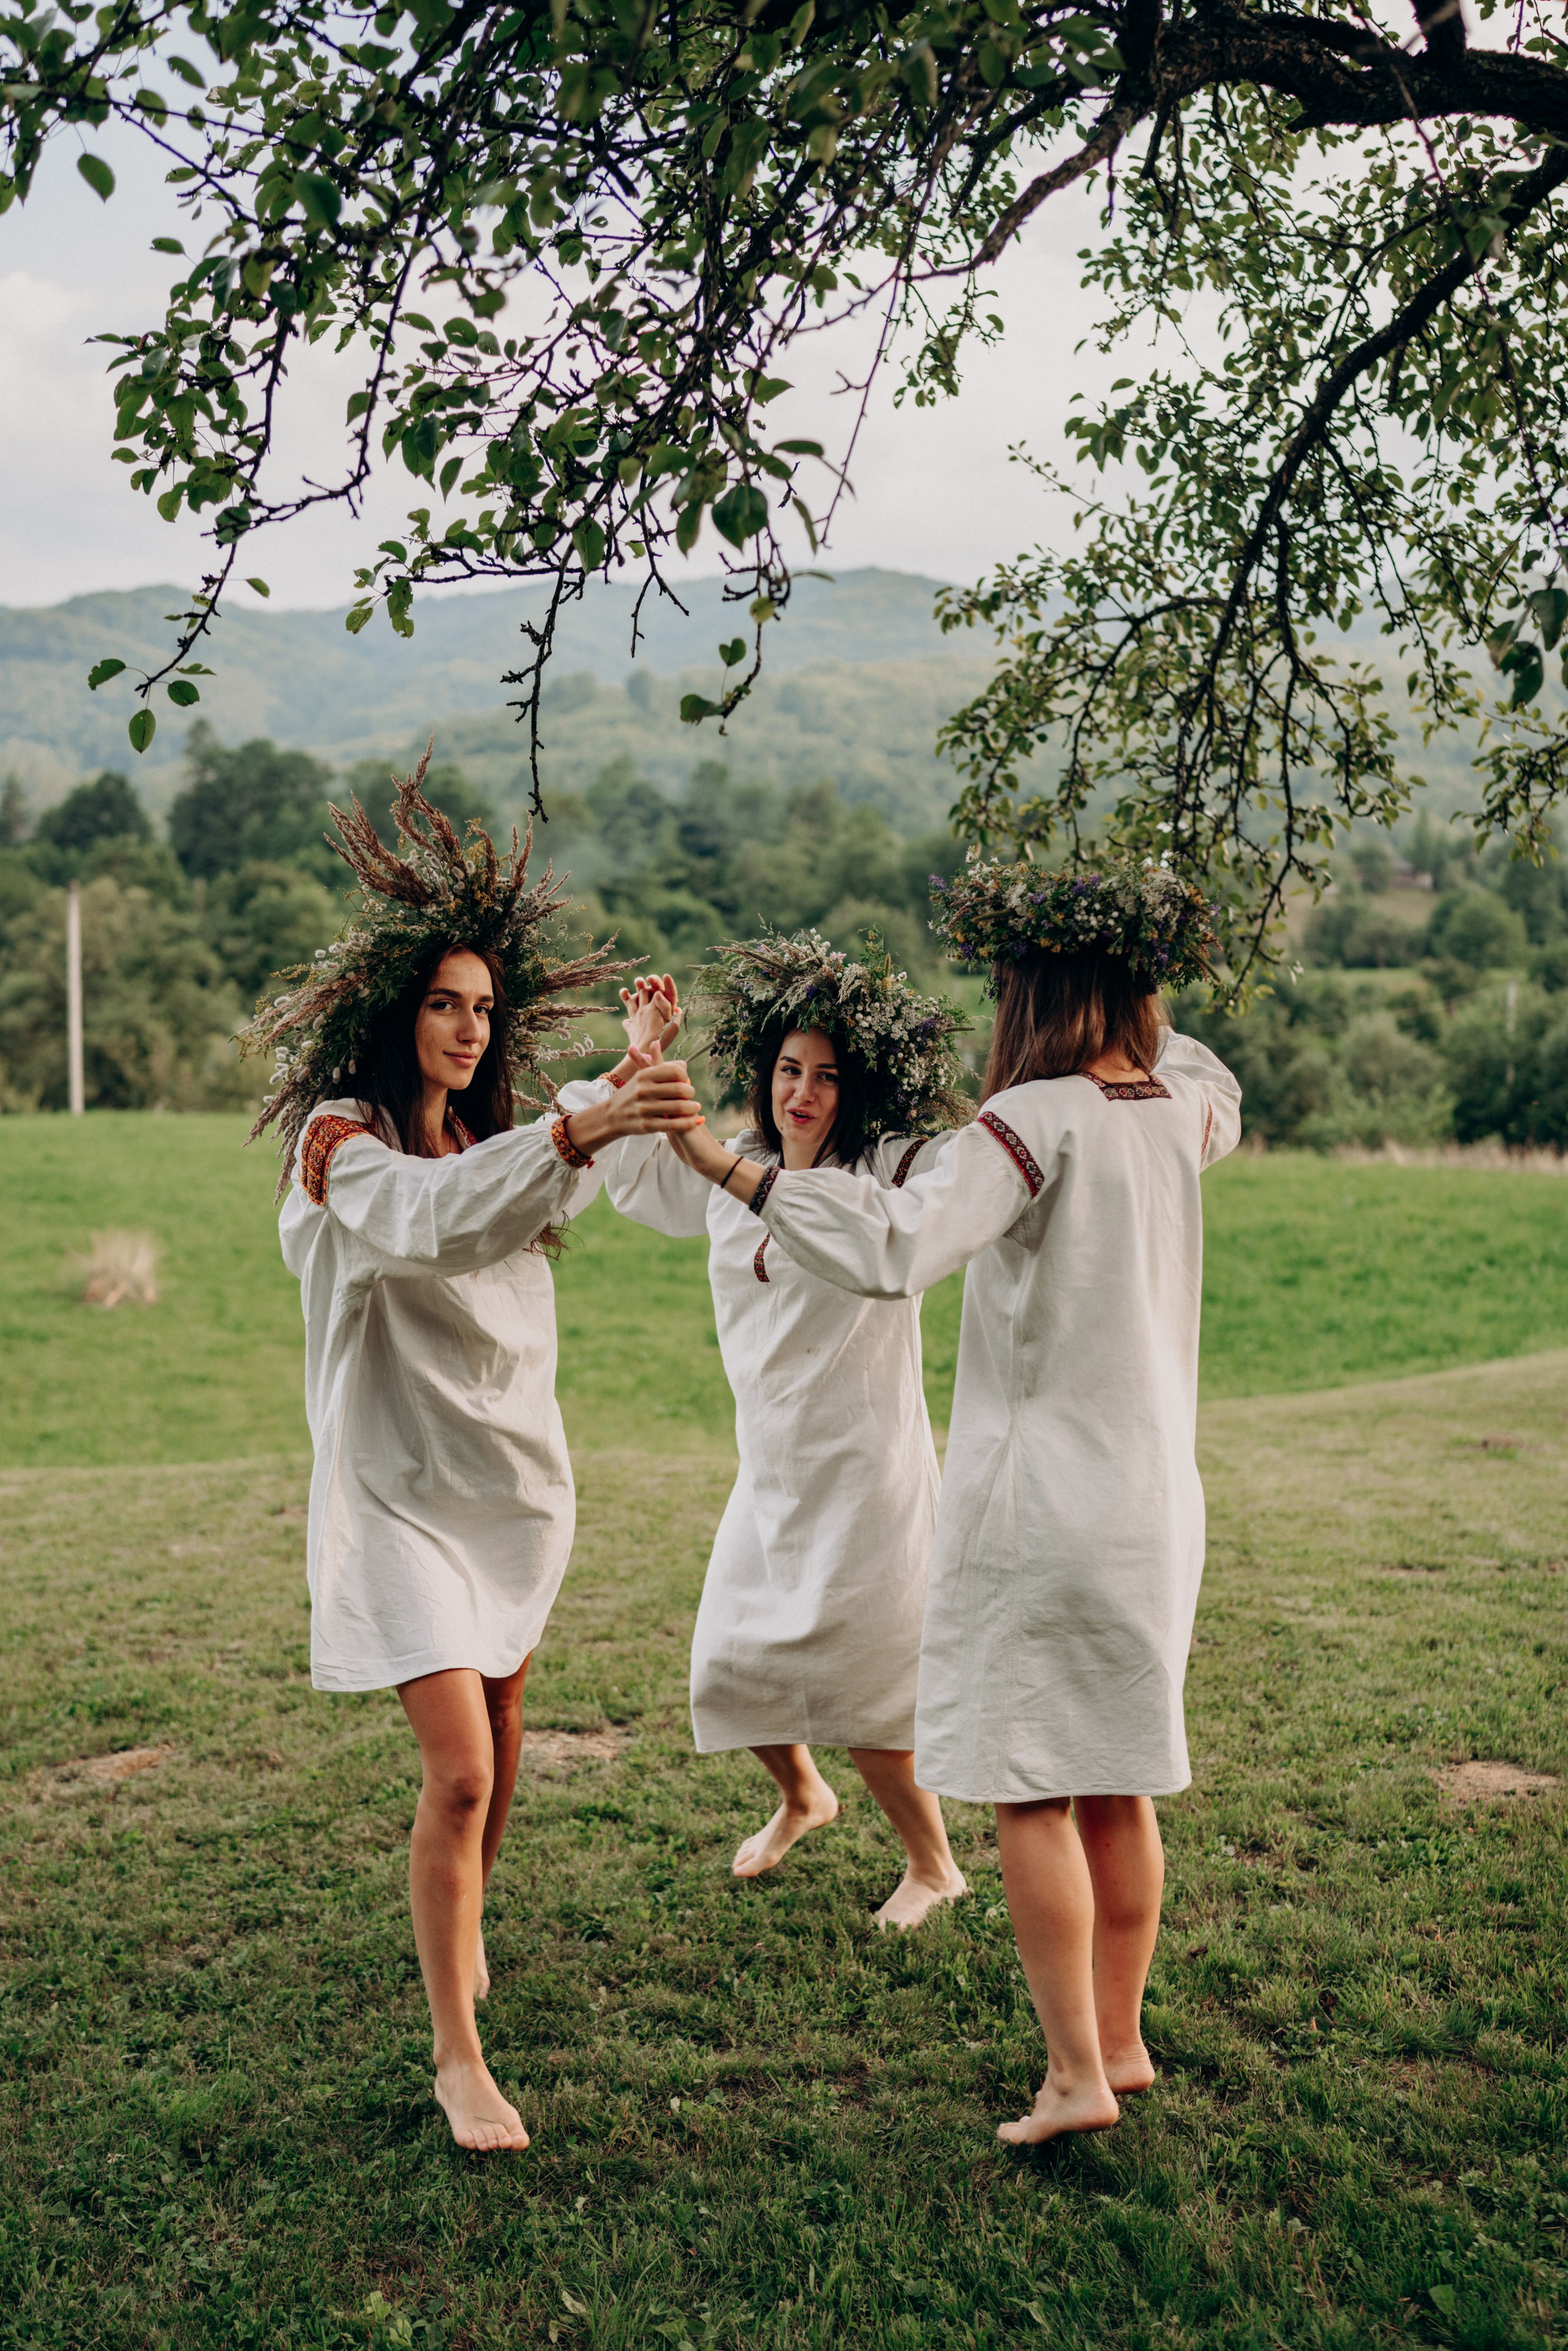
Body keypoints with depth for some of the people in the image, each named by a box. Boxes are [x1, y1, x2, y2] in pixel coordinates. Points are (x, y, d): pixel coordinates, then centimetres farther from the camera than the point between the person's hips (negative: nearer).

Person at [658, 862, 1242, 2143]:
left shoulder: (1038, 1122, -17)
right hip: (1155, 1495, 7)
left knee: (1031, 1790, 4)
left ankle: (1077, 2072, 9)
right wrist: (1134, 993, 27)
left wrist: (727, 1164, -32)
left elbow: (898, 1245, -32)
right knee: (1119, 1785, 17)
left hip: (1040, 1488, -7)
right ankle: (1122, 2039, 30)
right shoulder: (1180, 1108, 4)